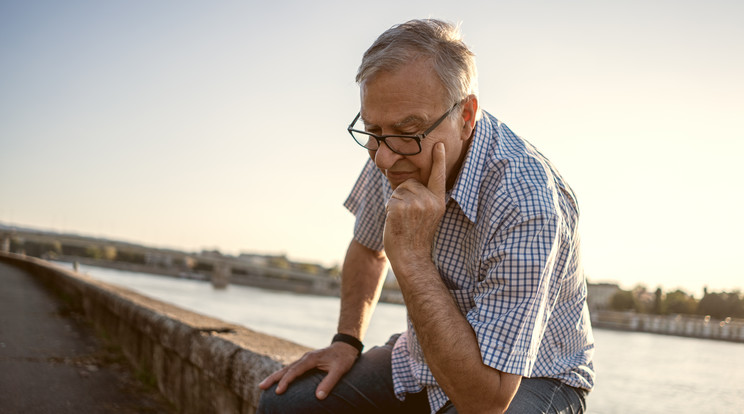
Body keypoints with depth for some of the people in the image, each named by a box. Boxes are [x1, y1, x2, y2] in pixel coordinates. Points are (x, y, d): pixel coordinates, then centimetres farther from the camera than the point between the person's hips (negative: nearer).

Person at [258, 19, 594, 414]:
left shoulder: (525, 203, -34)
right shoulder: (398, 155, -10)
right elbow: (368, 248, 13)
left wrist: (411, 258, -38)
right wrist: (346, 341, 3)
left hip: (525, 378, -5)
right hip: (426, 359, 5)